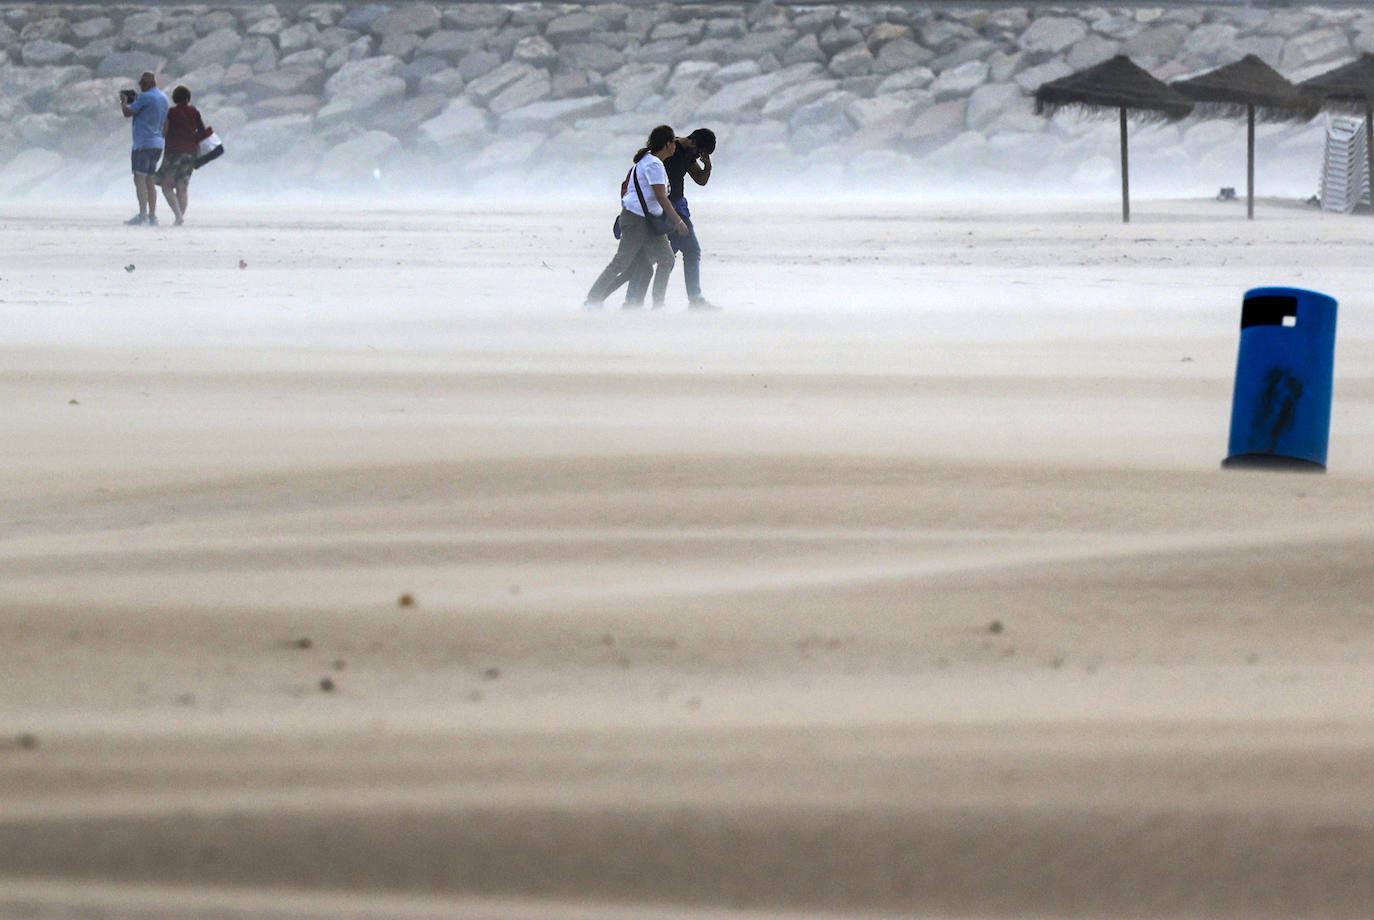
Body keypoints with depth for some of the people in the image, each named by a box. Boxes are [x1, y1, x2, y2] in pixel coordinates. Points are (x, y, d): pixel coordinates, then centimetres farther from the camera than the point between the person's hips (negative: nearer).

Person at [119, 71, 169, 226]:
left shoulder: (145, 97, -12)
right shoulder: (163, 98, 15)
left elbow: (127, 113, -7)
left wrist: (123, 101, 12)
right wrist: (134, 101, 22)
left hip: (143, 143, -9)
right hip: (158, 144, 9)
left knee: (140, 179, -11)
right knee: (150, 181, 11)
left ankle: (142, 214, -21)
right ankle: (152, 216, 8)